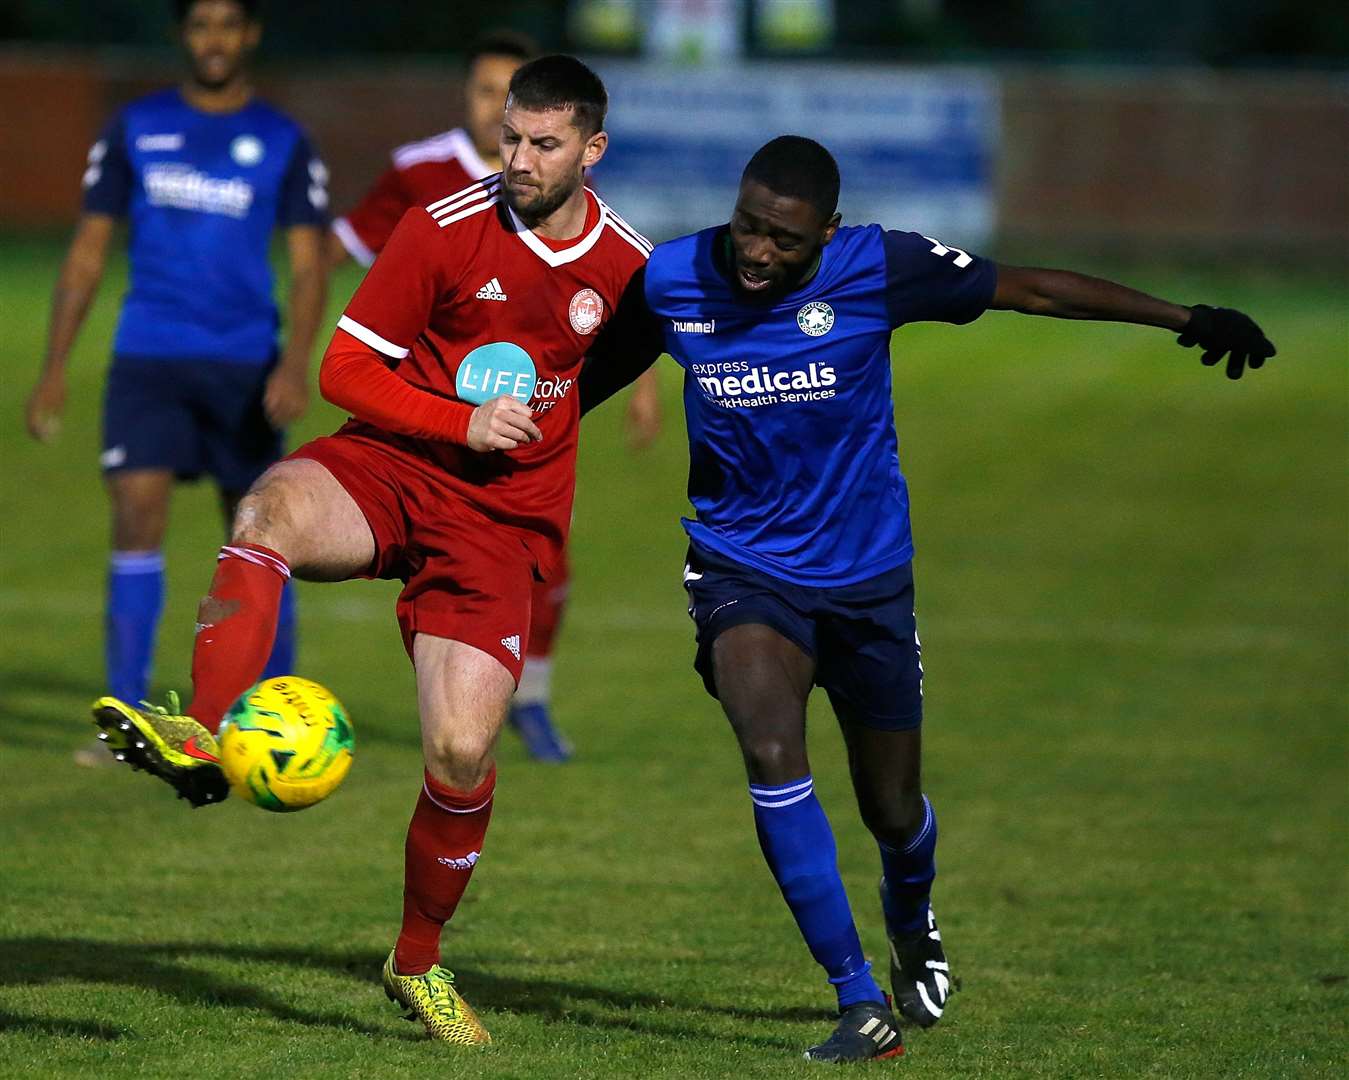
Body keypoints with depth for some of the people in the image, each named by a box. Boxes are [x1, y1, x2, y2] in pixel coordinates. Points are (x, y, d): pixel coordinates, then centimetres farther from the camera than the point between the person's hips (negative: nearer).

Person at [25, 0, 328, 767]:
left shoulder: (284, 143, 4)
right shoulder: (136, 130, 7)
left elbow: (309, 267, -1)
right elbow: (89, 254, 10)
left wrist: (297, 364, -18)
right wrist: (55, 369, 4)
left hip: (245, 365, 0)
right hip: (147, 359, 0)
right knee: (138, 519, -13)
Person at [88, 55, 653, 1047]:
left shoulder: (629, 266, 1)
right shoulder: (445, 230, -6)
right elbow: (347, 370, -5)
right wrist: (463, 423, -16)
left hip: (503, 518, 1)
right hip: (391, 466, -1)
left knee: (462, 754, -10)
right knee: (272, 509, -37)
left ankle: (420, 964, 15)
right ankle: (201, 742, -51)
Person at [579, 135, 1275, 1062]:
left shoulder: (877, 269, -18)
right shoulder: (670, 282, -13)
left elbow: (1029, 289, -9)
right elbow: (600, 374, 8)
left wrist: (1185, 318, -8)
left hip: (866, 575, 0)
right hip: (741, 567, 0)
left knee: (893, 811, 12)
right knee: (774, 756, -26)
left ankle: (913, 930, 50)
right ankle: (862, 1005, -19)